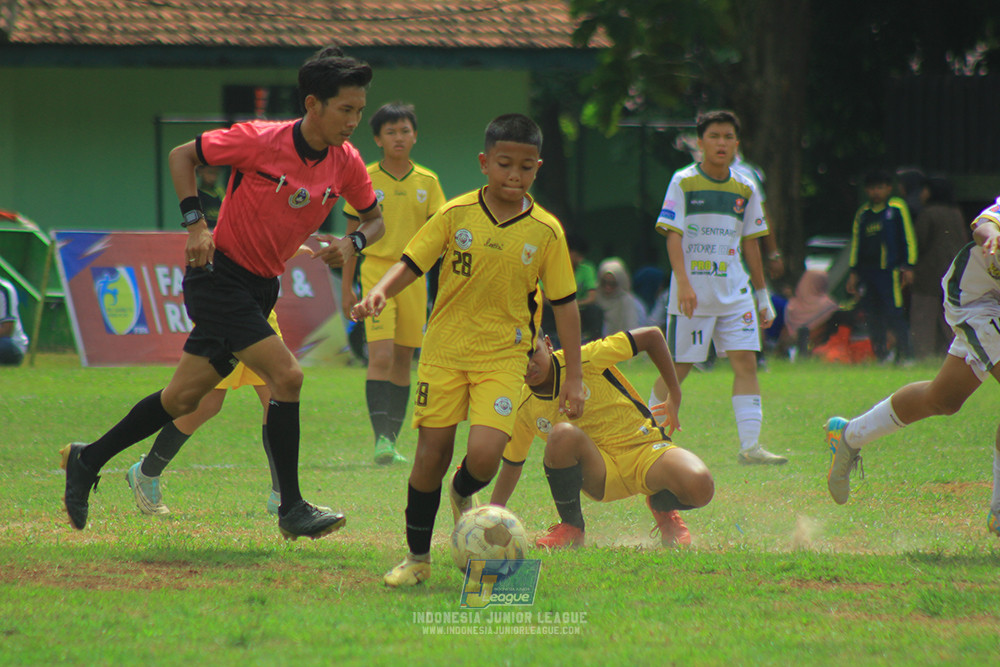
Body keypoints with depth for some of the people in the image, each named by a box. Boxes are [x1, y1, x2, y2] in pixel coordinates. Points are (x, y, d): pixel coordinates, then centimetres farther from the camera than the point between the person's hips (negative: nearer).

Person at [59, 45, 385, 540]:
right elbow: (182, 155, -6)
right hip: (220, 273, -7)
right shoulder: (260, 141, -19)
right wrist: (196, 224, -16)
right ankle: (291, 509, -13)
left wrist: (352, 243, -10)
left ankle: (87, 461, 27)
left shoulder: (346, 163, -3)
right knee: (286, 374, -19)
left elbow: (374, 219, 13)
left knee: (184, 397, 11)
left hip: (261, 286, 7)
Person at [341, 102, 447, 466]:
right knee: (381, 357, -16)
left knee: (403, 359, 8)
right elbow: (353, 235, 4)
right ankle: (381, 439, -19)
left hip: (413, 275, 3)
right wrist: (346, 286, 2)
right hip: (376, 271, -3)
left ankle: (392, 439, 15)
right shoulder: (365, 179, -1)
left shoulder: (427, 182, 6)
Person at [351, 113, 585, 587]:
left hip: (504, 356, -1)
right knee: (431, 453, 1)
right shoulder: (456, 215, -4)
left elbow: (564, 303, 3)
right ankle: (417, 558, 16)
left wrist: (574, 376, 3)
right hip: (445, 349, 1)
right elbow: (411, 264, -1)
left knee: (484, 454, -18)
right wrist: (380, 291, -23)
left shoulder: (546, 231, -3)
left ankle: (463, 496, 19)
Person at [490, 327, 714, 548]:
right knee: (563, 434, -33)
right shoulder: (523, 408, -1)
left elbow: (652, 336, -4)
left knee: (700, 487, -33)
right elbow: (511, 465, 13)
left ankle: (663, 509, 7)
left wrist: (674, 396, 2)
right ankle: (570, 527, -11)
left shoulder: (586, 359, -13)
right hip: (602, 475, 1)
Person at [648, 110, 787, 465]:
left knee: (746, 362, -7)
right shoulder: (683, 183, -3)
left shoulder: (745, 189, 10)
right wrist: (683, 283, -21)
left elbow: (750, 243, 16)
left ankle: (749, 446, -9)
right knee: (677, 368, -1)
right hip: (692, 295, -4)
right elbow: (673, 235, -9)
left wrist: (763, 296, 15)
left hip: (734, 293, 4)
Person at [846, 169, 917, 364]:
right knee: (872, 317, 3)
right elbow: (856, 243, 22)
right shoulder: (863, 214, 17)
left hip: (890, 270, -5)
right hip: (867, 272, 5)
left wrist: (908, 267, -4)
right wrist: (854, 273, 17)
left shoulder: (897, 209, 3)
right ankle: (881, 357, 9)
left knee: (894, 314, -11)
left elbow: (908, 238, 2)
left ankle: (905, 356, -6)